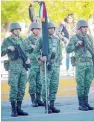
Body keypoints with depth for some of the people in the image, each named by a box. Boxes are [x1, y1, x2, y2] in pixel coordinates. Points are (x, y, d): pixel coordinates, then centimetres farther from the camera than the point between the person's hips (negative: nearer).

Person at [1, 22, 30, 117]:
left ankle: (19, 109, 10)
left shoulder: (21, 40, 14)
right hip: (13, 67, -5)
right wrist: (8, 48, -22)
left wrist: (28, 58, -6)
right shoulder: (7, 41, -1)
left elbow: (26, 51, 15)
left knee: (21, 89, 4)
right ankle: (13, 110, -4)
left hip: (23, 67, 5)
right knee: (14, 89, -9)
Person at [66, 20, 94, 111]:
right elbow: (68, 50, -11)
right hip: (80, 64, -5)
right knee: (81, 84, -4)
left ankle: (86, 103, 12)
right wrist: (76, 45, -24)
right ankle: (81, 104, 2)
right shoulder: (74, 38, -4)